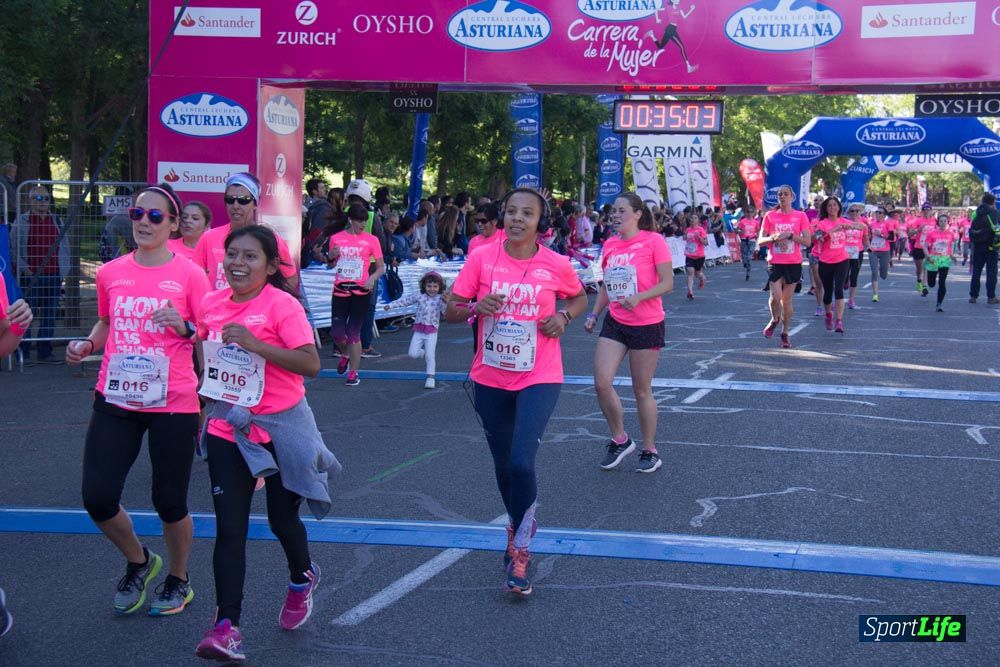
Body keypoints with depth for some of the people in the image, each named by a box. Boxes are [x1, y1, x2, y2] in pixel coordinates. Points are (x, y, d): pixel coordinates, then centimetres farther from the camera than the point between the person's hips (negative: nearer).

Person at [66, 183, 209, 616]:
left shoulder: (189, 275, -5)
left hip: (173, 404, -3)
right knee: (98, 499, -1)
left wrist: (184, 326, -23)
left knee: (169, 502, 6)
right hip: (115, 401, 4)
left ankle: (178, 580, 32)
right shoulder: (110, 273, 5)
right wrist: (87, 345, 2)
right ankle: (138, 563, 29)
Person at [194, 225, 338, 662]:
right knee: (229, 530, -3)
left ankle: (302, 578, 44)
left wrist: (255, 344, -31)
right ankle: (226, 626, -2)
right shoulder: (211, 304, 2)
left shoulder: (282, 305, -15)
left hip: (280, 428, -4)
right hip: (228, 429, 4)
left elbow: (311, 364, -25)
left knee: (282, 519, 13)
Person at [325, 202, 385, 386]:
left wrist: (373, 278, -18)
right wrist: (331, 257, -5)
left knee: (353, 333, -2)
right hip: (340, 290, 2)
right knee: (336, 332, 0)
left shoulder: (371, 240, -1)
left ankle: (353, 373, 9)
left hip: (361, 292, -2)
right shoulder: (336, 238, 5)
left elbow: (381, 267, 2)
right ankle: (346, 355, 33)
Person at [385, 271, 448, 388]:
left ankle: (430, 377, 7)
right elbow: (405, 300, 8)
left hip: (432, 331, -2)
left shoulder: (440, 299, -7)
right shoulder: (419, 296, 0)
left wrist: (445, 302, -37)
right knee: (412, 354, -4)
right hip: (419, 330, 2)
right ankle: (423, 352, 30)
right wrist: (391, 305, 7)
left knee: (430, 356, -5)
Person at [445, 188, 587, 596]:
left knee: (521, 463, -19)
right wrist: (476, 307, -22)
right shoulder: (481, 258, -6)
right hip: (490, 379, 3)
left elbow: (578, 297, 13)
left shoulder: (557, 265, -7)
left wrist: (564, 316, -8)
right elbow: (450, 310, -1)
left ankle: (518, 547, 2)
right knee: (503, 465, 15)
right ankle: (520, 527, 43)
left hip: (539, 378, -2)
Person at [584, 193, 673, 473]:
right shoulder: (609, 245, 7)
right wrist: (594, 314, 8)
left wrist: (639, 297, -26)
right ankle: (620, 440, 16)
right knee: (601, 383, -6)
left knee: (642, 391, 4)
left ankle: (650, 451, 21)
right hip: (614, 322, 5)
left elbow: (667, 283, -13)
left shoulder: (653, 241, -10)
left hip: (647, 325, -5)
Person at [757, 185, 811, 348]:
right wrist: (774, 237, -17)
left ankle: (785, 333, 20)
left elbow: (807, 241, -4)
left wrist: (789, 235, -16)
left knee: (787, 300, 5)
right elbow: (760, 242, 2)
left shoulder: (800, 216, 1)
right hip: (775, 263, 0)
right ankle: (775, 319, 17)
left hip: (793, 263, 0)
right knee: (775, 296, -15)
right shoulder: (770, 216, 3)